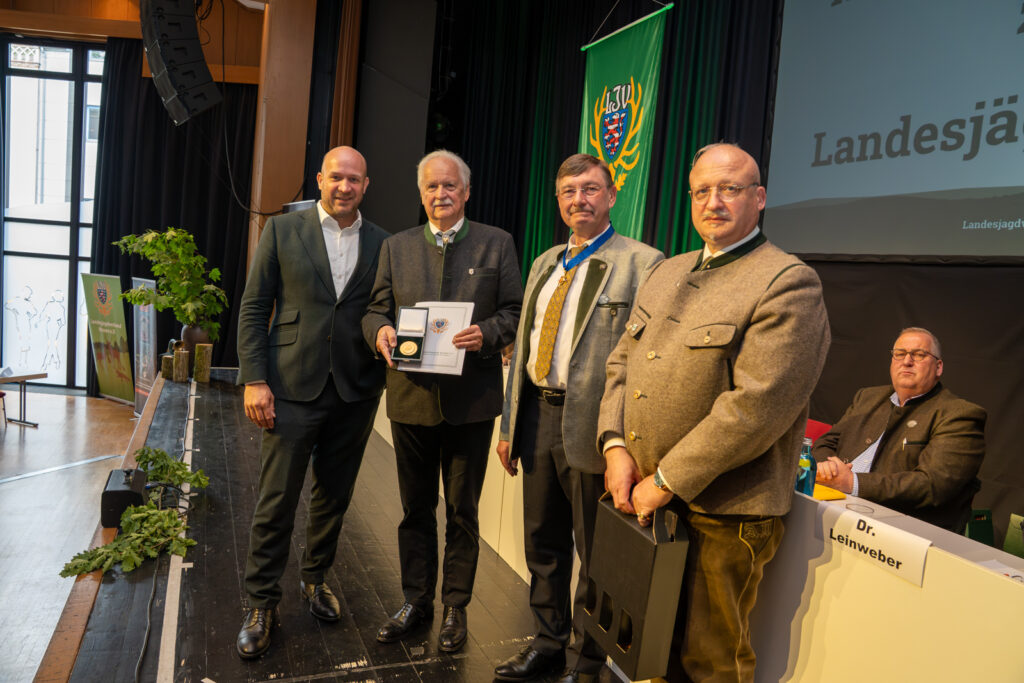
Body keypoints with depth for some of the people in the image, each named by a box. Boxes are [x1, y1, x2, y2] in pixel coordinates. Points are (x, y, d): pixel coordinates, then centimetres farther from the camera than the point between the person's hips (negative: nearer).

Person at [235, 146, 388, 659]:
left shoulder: (382, 243, 6)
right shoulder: (283, 231, 2)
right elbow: (253, 308, 0)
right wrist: (254, 380, -7)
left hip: (354, 393, 2)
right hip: (292, 388, -2)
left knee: (334, 496, 15)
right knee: (276, 500, 4)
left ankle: (315, 579, 37)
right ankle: (261, 602, 22)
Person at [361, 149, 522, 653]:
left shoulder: (496, 243, 2)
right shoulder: (396, 247, 9)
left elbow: (515, 311, -1)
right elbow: (376, 308, 8)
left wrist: (485, 333, -21)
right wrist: (380, 330, -14)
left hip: (470, 401, -2)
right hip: (411, 397, 3)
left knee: (462, 511, 11)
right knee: (416, 508, 16)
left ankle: (456, 607, 28)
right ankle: (416, 600, 34)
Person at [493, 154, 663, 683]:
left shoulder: (641, 263, -8)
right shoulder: (545, 263, 15)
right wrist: (509, 425, 14)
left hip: (592, 425, -6)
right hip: (538, 415, 7)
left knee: (594, 553, 9)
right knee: (543, 544, 19)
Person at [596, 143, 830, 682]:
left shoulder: (789, 284, -12)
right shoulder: (665, 273, 14)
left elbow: (757, 404, -21)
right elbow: (621, 361, 13)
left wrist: (666, 481, -18)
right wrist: (616, 446, -3)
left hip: (720, 515, -6)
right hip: (642, 498, 7)